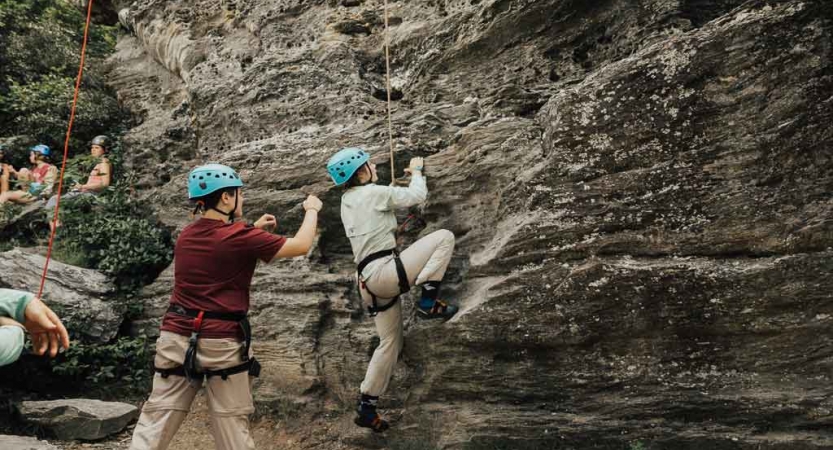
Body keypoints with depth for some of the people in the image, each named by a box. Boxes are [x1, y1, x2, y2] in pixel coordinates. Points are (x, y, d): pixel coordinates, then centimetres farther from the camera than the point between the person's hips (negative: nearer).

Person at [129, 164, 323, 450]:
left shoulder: (187, 235, 8)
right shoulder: (239, 237, -13)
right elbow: (302, 245, -8)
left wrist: (254, 229, 25)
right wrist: (312, 209, 8)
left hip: (177, 338, 6)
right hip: (222, 343, -5)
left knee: (154, 425, 10)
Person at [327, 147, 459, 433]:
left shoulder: (348, 202, 18)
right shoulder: (373, 192, -7)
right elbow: (416, 196, -2)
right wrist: (416, 170, 15)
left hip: (369, 279, 9)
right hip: (385, 270, -9)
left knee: (390, 342, 18)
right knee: (444, 237, -6)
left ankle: (367, 407, 21)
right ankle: (428, 302, -9)